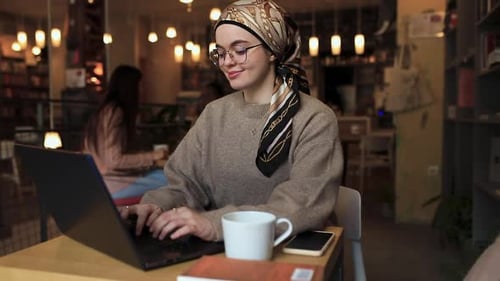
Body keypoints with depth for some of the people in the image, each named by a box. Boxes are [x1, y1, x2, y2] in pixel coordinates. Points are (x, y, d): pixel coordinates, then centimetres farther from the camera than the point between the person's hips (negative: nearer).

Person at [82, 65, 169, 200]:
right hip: (109, 185, -9)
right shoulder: (115, 112, -14)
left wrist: (153, 160, 17)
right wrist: (153, 156, -12)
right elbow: (114, 161, -19)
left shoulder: (107, 110, 15)